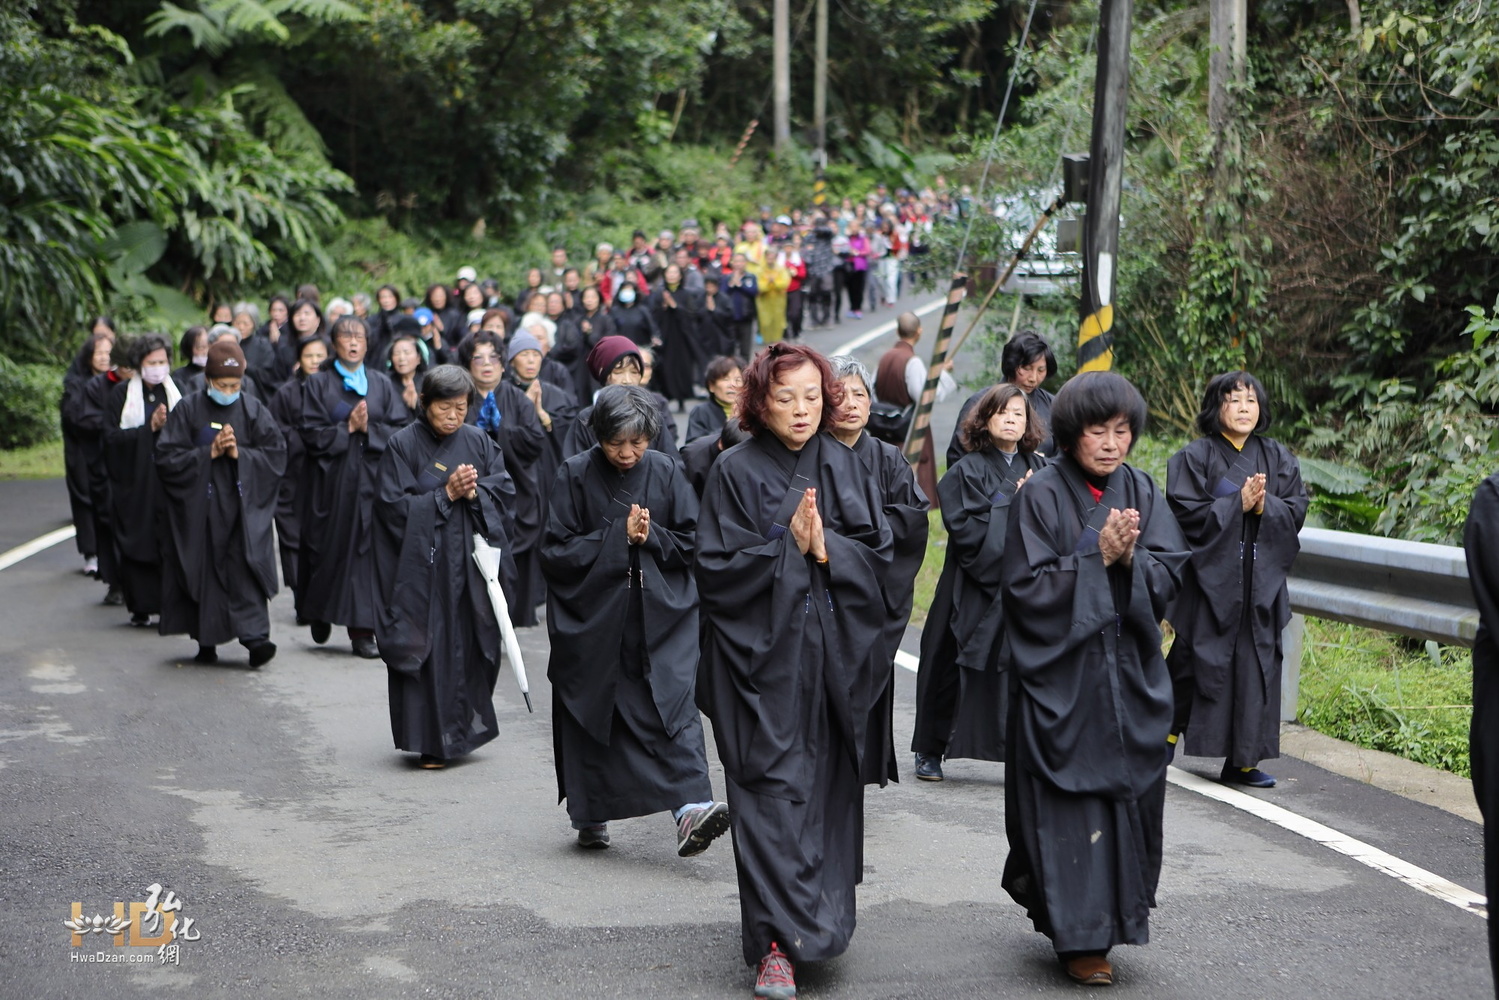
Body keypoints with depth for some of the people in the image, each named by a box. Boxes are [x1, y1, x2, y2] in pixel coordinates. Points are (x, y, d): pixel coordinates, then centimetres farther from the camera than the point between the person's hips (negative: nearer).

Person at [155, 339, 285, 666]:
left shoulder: (254, 411, 4)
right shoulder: (188, 410, 1)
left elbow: (276, 455, 0)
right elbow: (167, 458, -5)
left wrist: (239, 454, -14)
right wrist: (208, 453, -14)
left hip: (243, 507, 0)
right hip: (199, 507, 0)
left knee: (245, 567, -11)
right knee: (203, 570, 2)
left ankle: (255, 637, -17)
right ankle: (206, 641, 12)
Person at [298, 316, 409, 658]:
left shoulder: (383, 387, 11)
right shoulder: (318, 385, 5)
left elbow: (400, 431, 2)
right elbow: (311, 433, -4)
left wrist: (368, 429, -11)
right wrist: (347, 428, -11)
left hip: (371, 480, 1)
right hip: (331, 480, -1)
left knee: (367, 550, -4)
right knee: (330, 549, 1)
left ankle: (363, 631, -1)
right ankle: (320, 614, 25)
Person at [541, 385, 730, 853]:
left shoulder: (665, 473, 3)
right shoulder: (575, 476, -3)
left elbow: (692, 542, 4)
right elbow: (556, 552, -7)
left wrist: (650, 536, -13)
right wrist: (619, 536, -14)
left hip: (660, 618, 0)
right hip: (592, 619, 0)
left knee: (674, 705, -15)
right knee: (591, 714, 7)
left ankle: (690, 807, -26)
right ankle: (591, 816, 23)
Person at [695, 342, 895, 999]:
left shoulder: (844, 467, 8)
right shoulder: (736, 472, -2)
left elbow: (879, 553, 4)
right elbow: (717, 569, -7)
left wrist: (826, 549, -14)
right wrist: (789, 546, -15)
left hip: (835, 659, 4)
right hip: (764, 657, -4)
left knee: (828, 789, 9)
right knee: (774, 795, -8)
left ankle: (822, 916, 26)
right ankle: (775, 944, -8)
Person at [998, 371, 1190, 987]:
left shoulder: (1142, 493, 7)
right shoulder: (1042, 495, -7)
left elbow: (1171, 573, 2)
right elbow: (1025, 586, -11)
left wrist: (1130, 558, -17)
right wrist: (1096, 557, -16)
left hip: (1130, 675, 4)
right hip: (1061, 676, -4)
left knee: (1127, 795, 7)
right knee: (1069, 803, -4)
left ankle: (1114, 918, 24)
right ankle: (1078, 936, 3)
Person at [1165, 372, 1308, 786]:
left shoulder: (1278, 458, 11)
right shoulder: (1195, 457, -2)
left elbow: (1297, 510, 5)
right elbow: (1186, 512, -11)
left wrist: (1264, 505, -14)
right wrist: (1238, 503, -16)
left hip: (1261, 579, 4)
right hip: (1210, 576, -4)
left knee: (1257, 665, 2)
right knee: (1196, 661, -2)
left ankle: (1243, 760, 8)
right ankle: (1165, 736, 16)